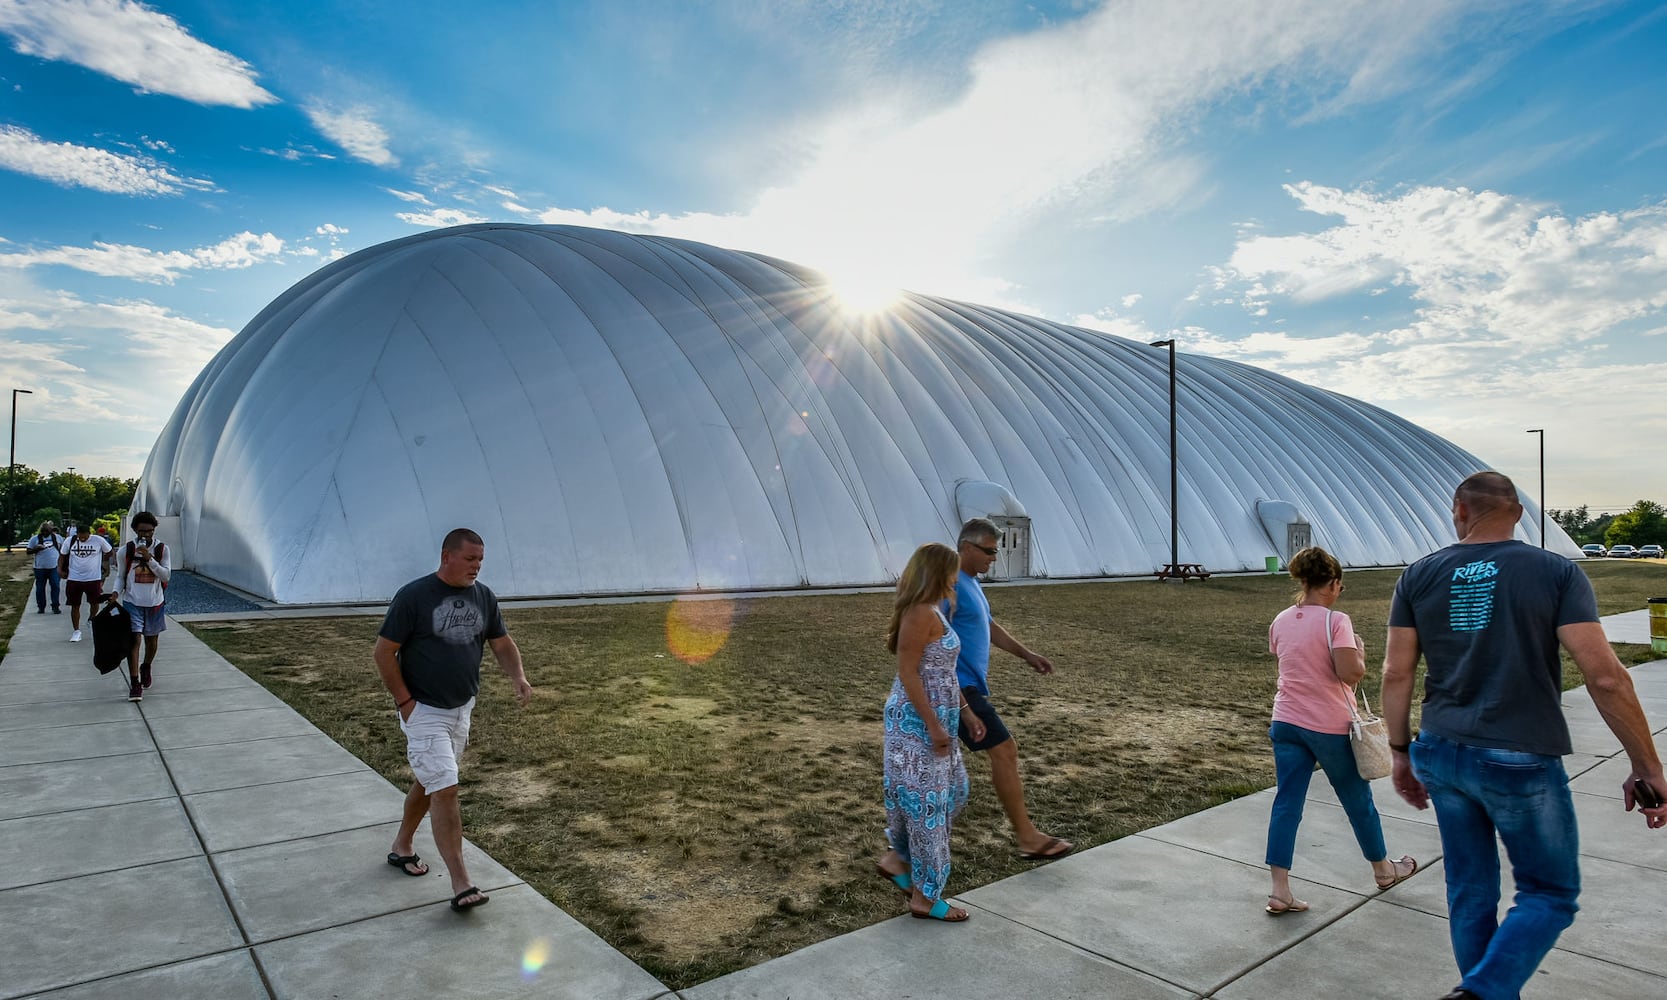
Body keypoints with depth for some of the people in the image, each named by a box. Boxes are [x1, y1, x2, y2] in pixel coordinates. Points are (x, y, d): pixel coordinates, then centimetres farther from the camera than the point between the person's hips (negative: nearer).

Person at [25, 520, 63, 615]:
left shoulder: (57, 537, 7)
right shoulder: (35, 538, 1)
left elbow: (63, 549, 17)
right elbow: (28, 551, 2)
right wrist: (37, 549, -18)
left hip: (54, 567, 0)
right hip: (40, 568, 0)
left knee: (55, 586, -3)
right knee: (40, 588, 6)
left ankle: (55, 607, 2)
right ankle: (41, 607, 16)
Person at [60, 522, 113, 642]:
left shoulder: (99, 540, -6)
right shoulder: (70, 541, -1)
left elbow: (108, 552, 9)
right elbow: (63, 556, 10)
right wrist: (60, 568, -3)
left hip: (93, 578, -1)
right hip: (74, 578, 1)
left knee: (94, 603, 9)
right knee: (75, 605, 6)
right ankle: (76, 631, 14)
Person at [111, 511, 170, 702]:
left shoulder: (162, 549, -3)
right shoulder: (126, 550, -3)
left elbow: (165, 575, -10)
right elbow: (120, 576, 5)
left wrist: (149, 558, -21)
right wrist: (116, 591, -13)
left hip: (155, 602, 2)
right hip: (133, 602, -1)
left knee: (151, 639, 16)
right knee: (134, 639, -11)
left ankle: (146, 668, 42)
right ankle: (134, 683, -10)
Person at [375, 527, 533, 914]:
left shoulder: (483, 597, 1)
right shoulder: (413, 596, -15)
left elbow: (502, 643, 7)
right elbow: (384, 652, -11)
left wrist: (517, 676, -12)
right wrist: (404, 701, -15)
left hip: (462, 709, 6)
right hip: (424, 711, -6)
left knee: (430, 782, 21)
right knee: (445, 790, -11)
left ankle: (401, 846, 44)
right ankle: (461, 885, -9)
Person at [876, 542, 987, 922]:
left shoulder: (932, 612, 12)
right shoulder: (920, 613, -19)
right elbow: (908, 674, -21)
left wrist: (965, 711, 19)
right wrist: (934, 725, -21)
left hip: (933, 718, 10)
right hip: (917, 721, -10)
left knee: (951, 791, 17)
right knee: (927, 800, -1)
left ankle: (897, 858, 29)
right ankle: (925, 896, 12)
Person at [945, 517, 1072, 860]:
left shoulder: (971, 583, 15)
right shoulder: (950, 584, -17)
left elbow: (989, 627, 24)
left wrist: (1027, 655, 19)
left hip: (969, 685, 10)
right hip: (960, 687, -10)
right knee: (1004, 750, -6)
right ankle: (1028, 838, 1)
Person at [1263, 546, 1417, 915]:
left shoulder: (1280, 622, 3)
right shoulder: (1335, 621, -16)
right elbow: (1350, 673, -22)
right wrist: (1360, 653, -2)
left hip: (1286, 722, 5)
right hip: (1330, 727, -4)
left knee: (1287, 802, 3)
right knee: (1357, 799, 18)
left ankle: (1280, 891, 1)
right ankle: (1383, 869, 42)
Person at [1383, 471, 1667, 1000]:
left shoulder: (1419, 575, 1)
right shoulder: (1557, 573, -6)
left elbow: (1396, 673, 1)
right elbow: (1605, 677, -12)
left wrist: (1401, 752, 11)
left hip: (1440, 755, 3)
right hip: (1520, 762, -3)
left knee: (1469, 891, 16)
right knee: (1551, 894, 13)